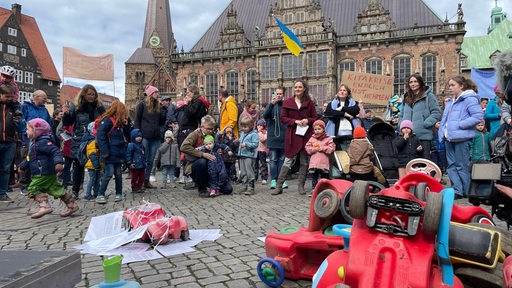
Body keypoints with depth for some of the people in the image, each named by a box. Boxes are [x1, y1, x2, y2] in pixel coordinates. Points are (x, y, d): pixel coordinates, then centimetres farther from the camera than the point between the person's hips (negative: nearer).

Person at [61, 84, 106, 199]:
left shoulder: (99, 107, 5)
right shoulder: (76, 107, 0)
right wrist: (66, 114, -15)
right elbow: (67, 123, 3)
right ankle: (75, 190, 16)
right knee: (78, 166, 5)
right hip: (79, 141, -1)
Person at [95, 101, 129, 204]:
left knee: (118, 173, 11)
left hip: (118, 154, 8)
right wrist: (104, 151, -22)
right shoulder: (106, 121, -11)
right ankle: (100, 195, 3)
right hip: (110, 155, -8)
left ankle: (119, 194, 21)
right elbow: (100, 136, -19)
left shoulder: (119, 122, 16)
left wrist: (125, 125, 9)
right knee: (109, 173, -8)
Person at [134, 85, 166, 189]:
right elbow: (137, 120, -2)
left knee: (150, 161, 8)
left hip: (155, 137, 5)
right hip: (145, 137, -5)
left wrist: (164, 113, 1)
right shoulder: (142, 104, 1)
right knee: (143, 160, -5)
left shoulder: (158, 106, 16)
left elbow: (161, 123, 16)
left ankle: (146, 181, 15)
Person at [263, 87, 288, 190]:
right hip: (273, 136, -1)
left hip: (283, 137, 1)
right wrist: (271, 104, -23)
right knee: (273, 159, 2)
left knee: (282, 159, 8)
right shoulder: (270, 105, 4)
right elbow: (264, 115, -11)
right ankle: (273, 180, 8)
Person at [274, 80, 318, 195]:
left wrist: (307, 120, -11)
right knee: (288, 161, -3)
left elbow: (315, 118, 10)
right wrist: (295, 121, -12)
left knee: (304, 161, 6)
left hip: (306, 135, 2)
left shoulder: (309, 103, 9)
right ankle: (279, 186, 4)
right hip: (292, 135, -1)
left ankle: (301, 186, 17)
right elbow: (283, 118, 2)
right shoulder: (287, 102, 6)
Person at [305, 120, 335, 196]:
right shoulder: (312, 138, 9)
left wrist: (323, 148, -13)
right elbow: (308, 148, 4)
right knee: (314, 176, 5)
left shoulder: (328, 139, 2)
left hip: (324, 162, -1)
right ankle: (313, 189, 12)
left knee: (324, 177, 7)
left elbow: (331, 148, -5)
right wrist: (314, 149, -11)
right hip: (314, 162, 2)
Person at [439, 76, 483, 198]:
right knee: (451, 166, 7)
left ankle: (465, 192, 9)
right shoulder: (450, 102, 19)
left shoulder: (470, 99, -7)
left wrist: (459, 125, -17)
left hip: (462, 138, -8)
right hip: (449, 138, 8)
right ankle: (457, 190, 12)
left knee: (461, 166, -2)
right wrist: (442, 131, 13)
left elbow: (478, 116, -17)